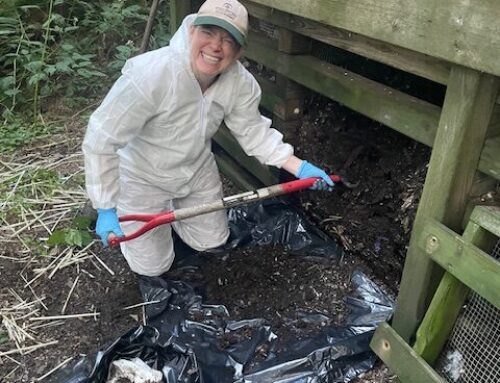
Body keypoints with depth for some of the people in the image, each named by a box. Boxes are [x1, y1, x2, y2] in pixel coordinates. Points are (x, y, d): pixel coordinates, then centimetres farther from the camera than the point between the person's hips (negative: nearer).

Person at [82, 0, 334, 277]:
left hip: (197, 170, 5)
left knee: (212, 242, 20)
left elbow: (253, 131, -6)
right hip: (143, 178, -4)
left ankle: (171, 205, 44)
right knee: (152, 267, 10)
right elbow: (101, 140, -31)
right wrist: (106, 209, -27)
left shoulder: (240, 82, -21)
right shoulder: (150, 74, -38)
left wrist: (298, 167, -15)